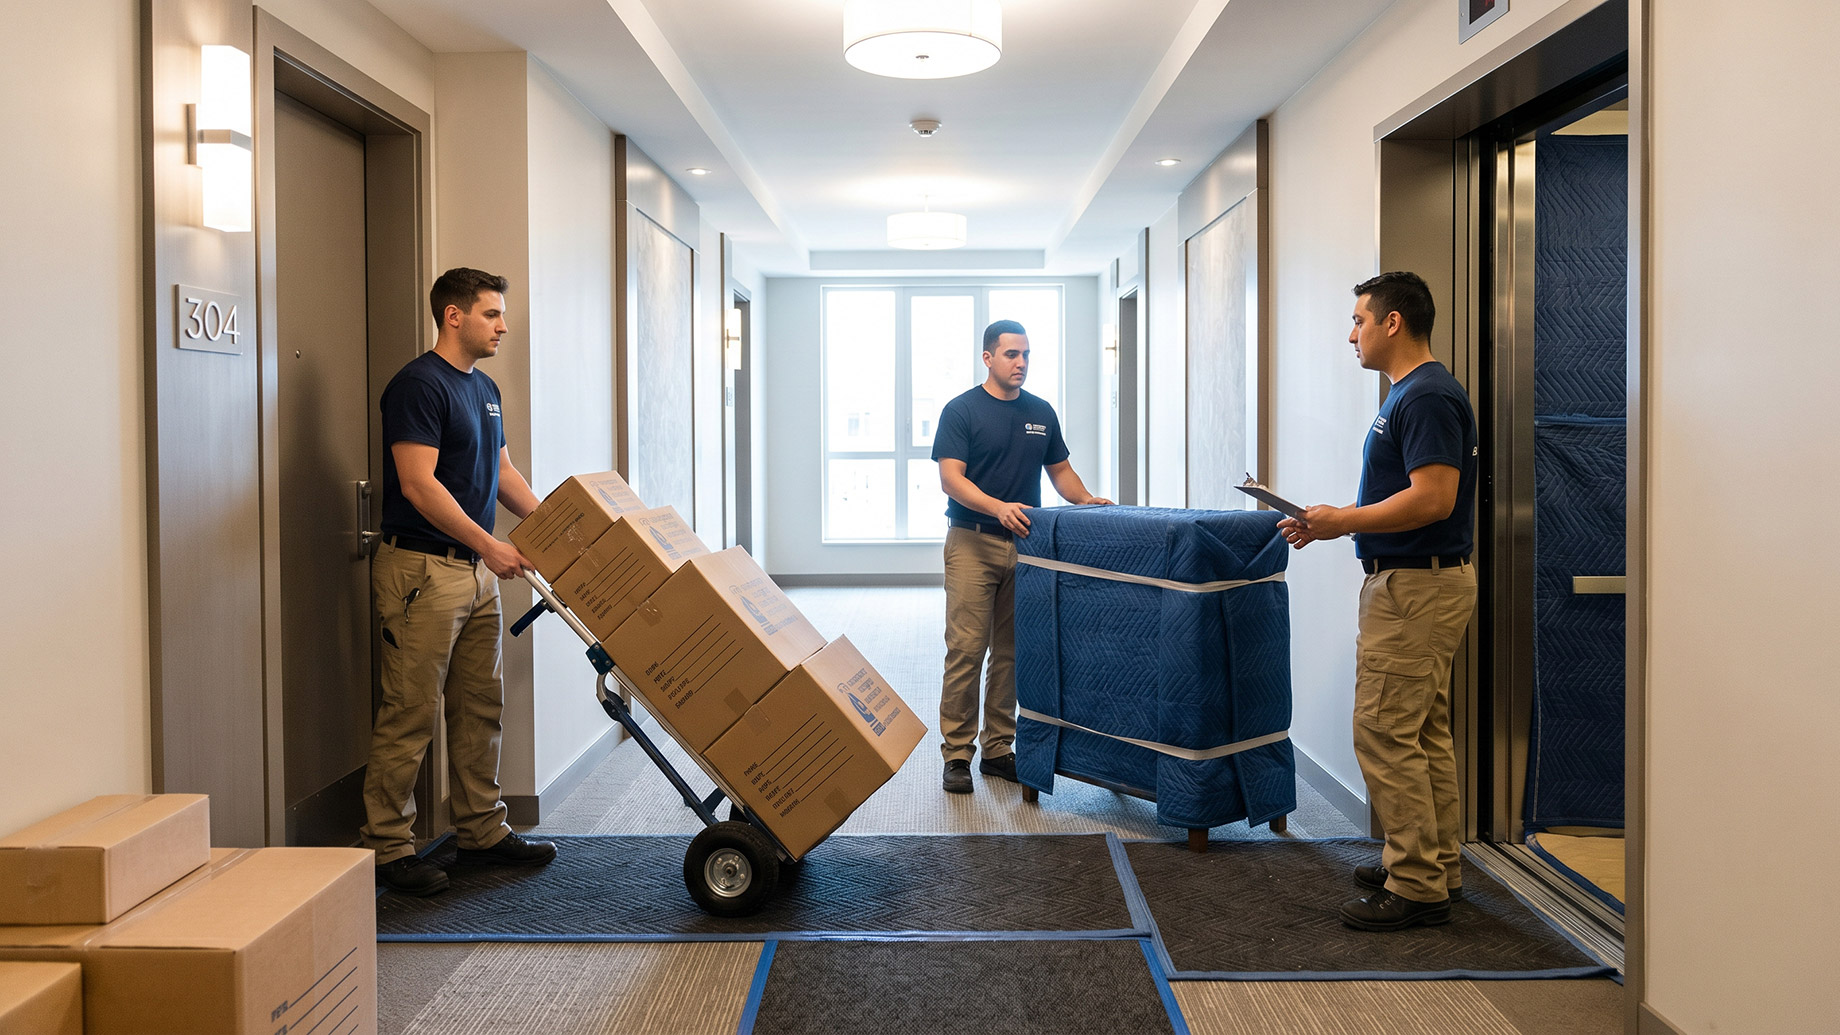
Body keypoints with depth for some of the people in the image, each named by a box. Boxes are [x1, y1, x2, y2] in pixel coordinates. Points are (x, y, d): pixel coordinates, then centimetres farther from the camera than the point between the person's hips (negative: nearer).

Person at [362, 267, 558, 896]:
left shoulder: (485, 389, 15)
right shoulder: (419, 385, -13)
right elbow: (419, 484, -20)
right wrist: (489, 546, -21)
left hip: (476, 570, 9)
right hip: (421, 568, -9)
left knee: (481, 706, 12)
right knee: (410, 715, -3)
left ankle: (481, 831, 22)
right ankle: (387, 846, 7)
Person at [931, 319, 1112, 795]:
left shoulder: (1041, 413, 13)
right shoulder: (962, 410, -4)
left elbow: (1059, 469, 19)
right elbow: (951, 478, -12)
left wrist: (1086, 498, 0)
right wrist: (998, 507, -26)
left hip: (1025, 543, 5)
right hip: (973, 544, -5)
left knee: (1012, 653, 8)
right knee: (965, 651, -6)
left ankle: (999, 748, 17)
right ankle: (957, 754, 1)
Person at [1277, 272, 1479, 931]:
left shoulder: (1426, 397, -18)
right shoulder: (1411, 393, 15)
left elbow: (1432, 498, -26)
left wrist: (1345, 520, -17)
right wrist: (1337, 522, 13)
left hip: (1416, 586, -11)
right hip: (1417, 580, 11)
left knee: (1384, 731, -7)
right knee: (1424, 733, 15)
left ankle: (1416, 887, 0)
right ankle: (1437, 865, 25)